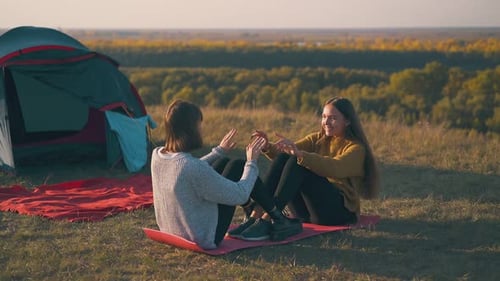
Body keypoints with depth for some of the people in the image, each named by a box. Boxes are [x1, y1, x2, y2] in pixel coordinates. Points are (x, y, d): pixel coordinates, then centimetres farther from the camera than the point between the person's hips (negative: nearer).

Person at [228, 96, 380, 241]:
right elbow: (285, 152, 0)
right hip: (309, 210, 6)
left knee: (297, 163, -27)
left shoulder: (356, 148, -3)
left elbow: (335, 168, -26)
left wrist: (299, 154, -39)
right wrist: (267, 147, -22)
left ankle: (265, 221, -38)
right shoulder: (318, 139, 16)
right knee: (283, 157, -17)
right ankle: (255, 216, -30)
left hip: (341, 210, -6)